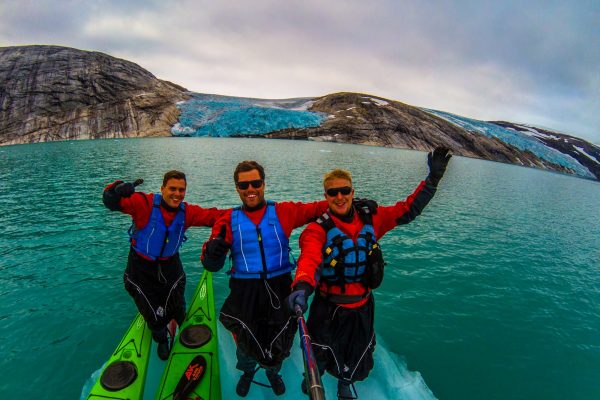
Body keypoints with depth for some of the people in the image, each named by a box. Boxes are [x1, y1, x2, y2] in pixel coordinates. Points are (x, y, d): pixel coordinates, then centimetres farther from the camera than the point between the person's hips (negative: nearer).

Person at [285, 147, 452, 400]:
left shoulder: (370, 220, -8)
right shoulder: (317, 230, -22)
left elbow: (407, 210, -4)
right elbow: (309, 260, -39)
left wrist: (433, 178, -10)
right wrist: (302, 286, -60)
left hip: (362, 306, 4)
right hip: (328, 308, -3)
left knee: (356, 356, 26)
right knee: (320, 355, 20)